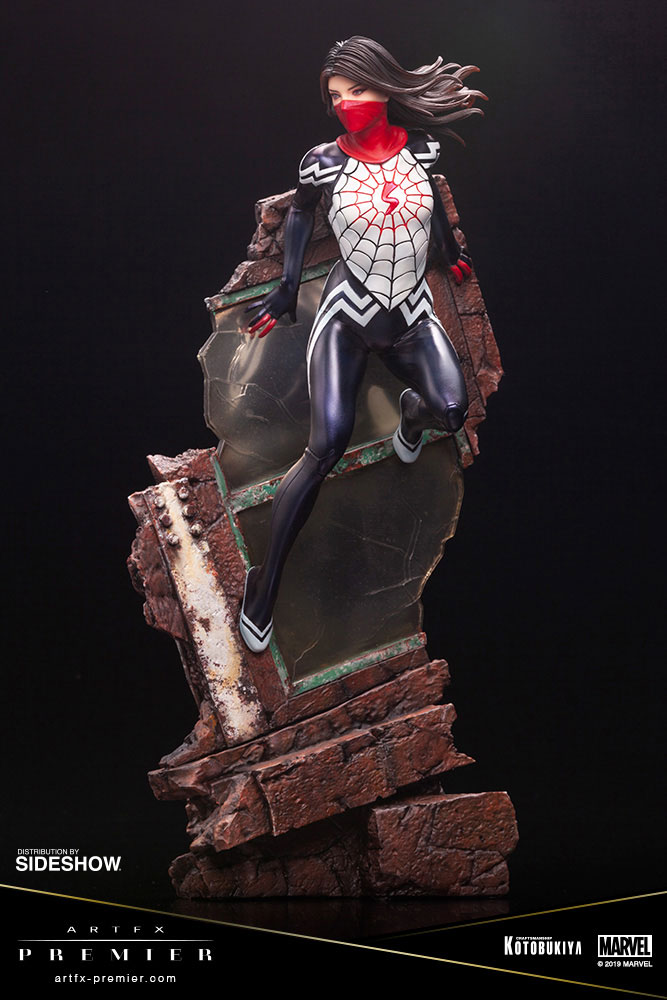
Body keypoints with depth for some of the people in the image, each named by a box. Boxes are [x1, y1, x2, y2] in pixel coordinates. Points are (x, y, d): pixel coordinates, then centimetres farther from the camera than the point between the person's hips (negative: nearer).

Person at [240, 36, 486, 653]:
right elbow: (300, 213, 10)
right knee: (328, 446, -21)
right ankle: (264, 589, -11)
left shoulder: (422, 149, -3)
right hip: (347, 314, -3)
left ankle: (412, 413, 21)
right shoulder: (325, 162, -10)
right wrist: (288, 290, 10)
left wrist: (451, 250, 30)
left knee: (452, 412, -23)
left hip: (412, 316, 3)